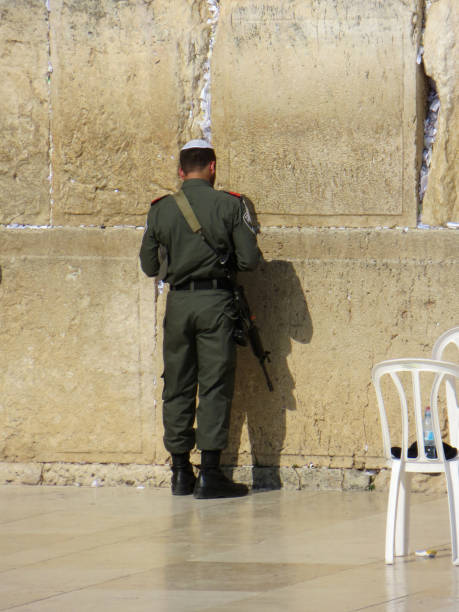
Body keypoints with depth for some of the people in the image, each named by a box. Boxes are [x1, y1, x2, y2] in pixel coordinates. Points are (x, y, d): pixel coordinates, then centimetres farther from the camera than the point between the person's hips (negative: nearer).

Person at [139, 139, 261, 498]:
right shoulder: (229, 205, -5)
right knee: (215, 385, -1)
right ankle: (209, 474, -6)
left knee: (177, 386, 10)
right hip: (216, 300, -3)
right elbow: (250, 259, -7)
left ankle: (181, 473, 12)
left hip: (178, 302, 3)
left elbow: (150, 266, 9)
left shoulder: (161, 209, 4)